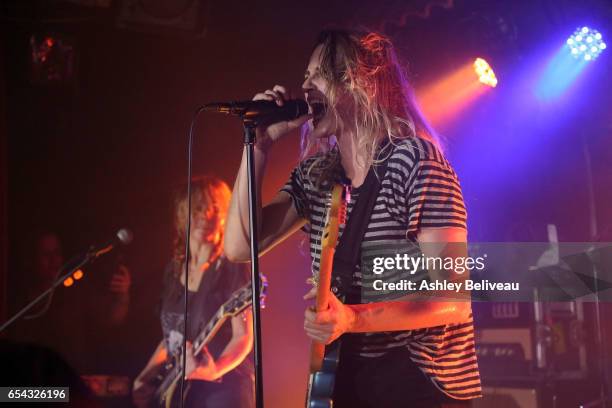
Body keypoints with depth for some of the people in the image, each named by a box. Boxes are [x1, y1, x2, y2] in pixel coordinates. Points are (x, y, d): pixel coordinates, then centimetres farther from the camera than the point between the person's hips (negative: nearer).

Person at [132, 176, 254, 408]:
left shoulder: (231, 267, -7)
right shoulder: (174, 269, 12)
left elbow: (243, 336, -14)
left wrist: (215, 370, -31)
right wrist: (145, 377, 7)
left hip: (223, 389, -6)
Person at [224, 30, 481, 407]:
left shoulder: (415, 160, -16)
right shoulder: (316, 174, 5)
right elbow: (240, 246, -3)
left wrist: (351, 318, -33)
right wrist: (259, 145, -5)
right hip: (349, 376, 7)